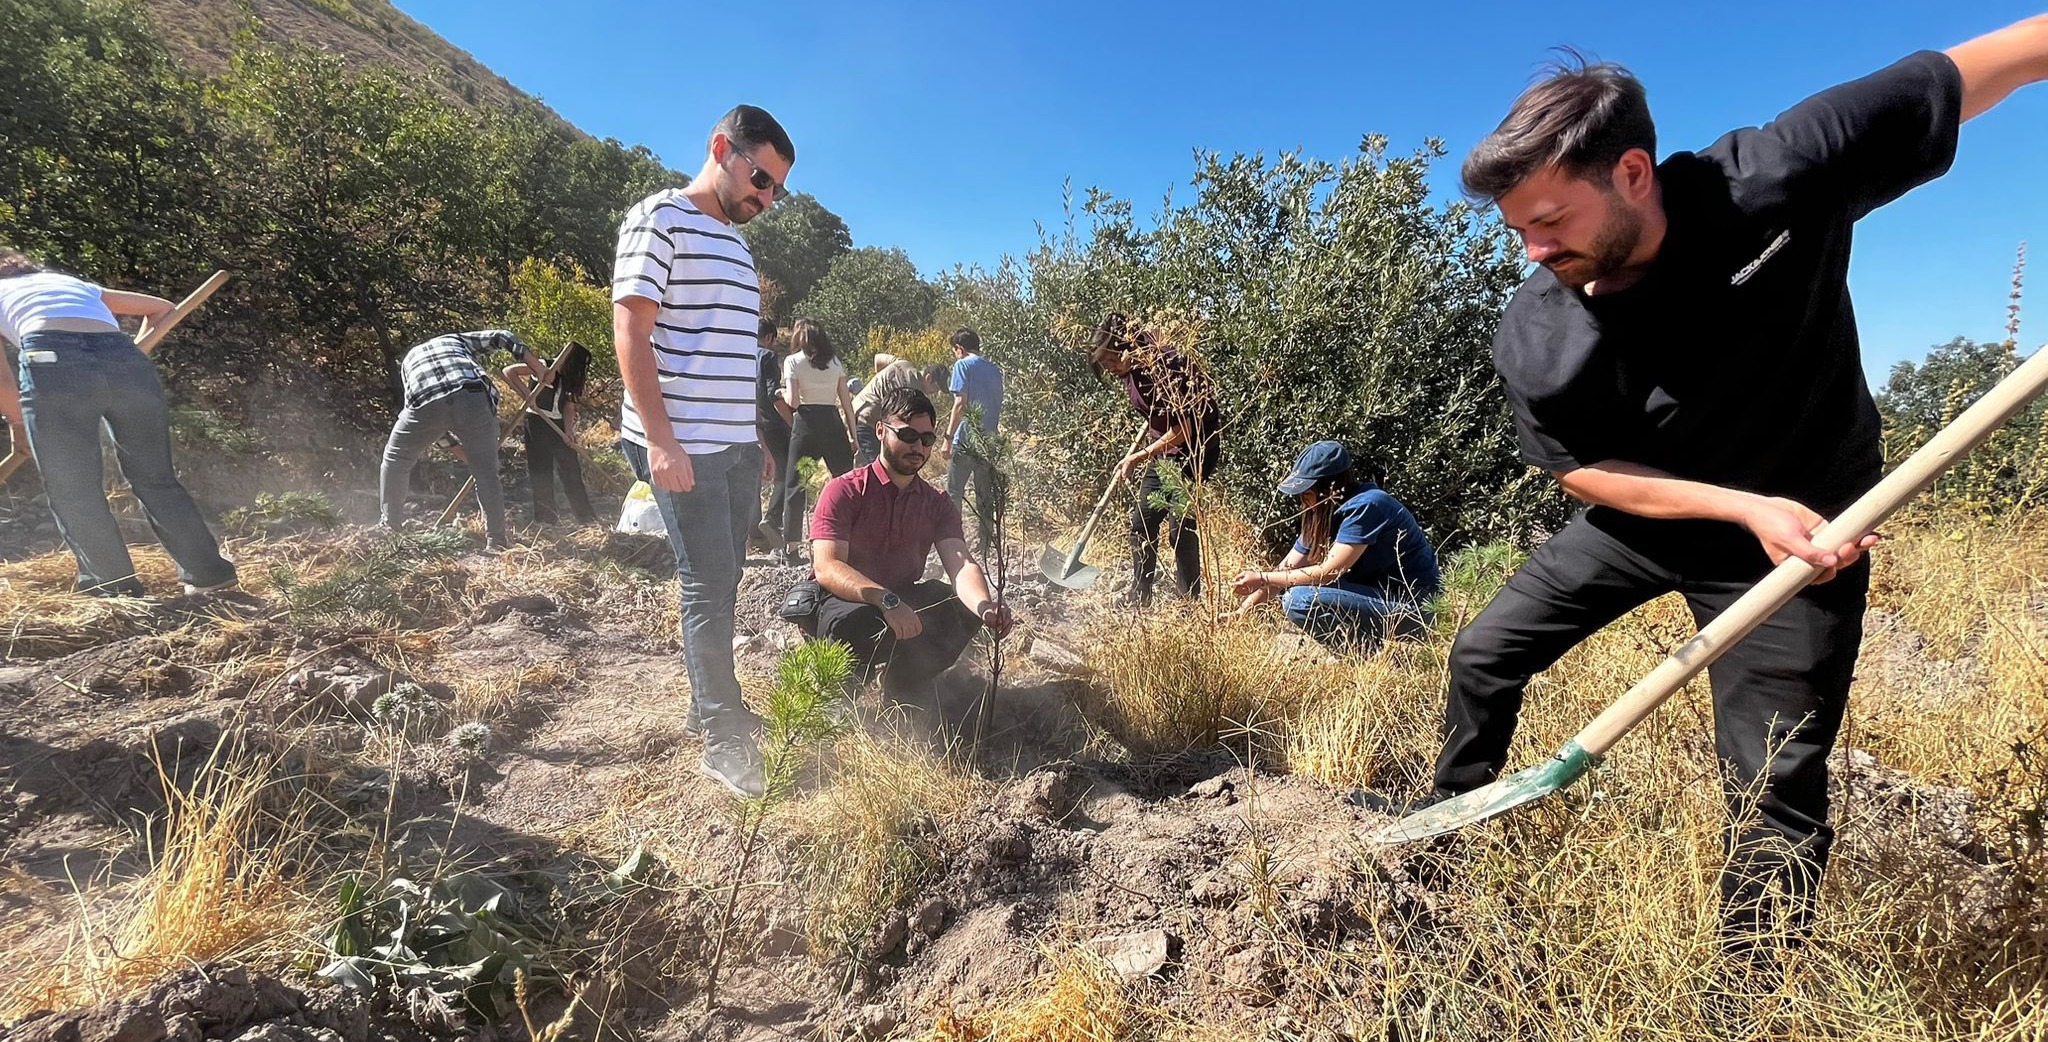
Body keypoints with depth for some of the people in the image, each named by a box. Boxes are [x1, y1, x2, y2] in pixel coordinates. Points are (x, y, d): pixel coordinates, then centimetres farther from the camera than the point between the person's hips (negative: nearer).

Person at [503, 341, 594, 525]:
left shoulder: (568, 380, 8)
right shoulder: (544, 367, -9)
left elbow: (569, 406, 1)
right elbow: (509, 372, -14)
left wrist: (568, 430, -13)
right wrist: (527, 394, -22)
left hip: (559, 427, 6)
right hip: (537, 423, -6)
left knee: (572, 470, 5)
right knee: (542, 472, -1)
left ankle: (587, 517, 9)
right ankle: (546, 519, 6)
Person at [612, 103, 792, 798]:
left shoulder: (737, 243, 20)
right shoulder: (659, 219, -4)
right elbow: (630, 332, -11)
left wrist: (755, 440, 17)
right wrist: (661, 442, -18)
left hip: (738, 446, 8)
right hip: (685, 447, -7)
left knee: (719, 584, 12)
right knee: (709, 586, -5)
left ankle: (707, 707, 25)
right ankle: (724, 741, 5)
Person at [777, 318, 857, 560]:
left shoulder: (792, 361, 1)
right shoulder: (836, 361, 10)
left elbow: (792, 401, -8)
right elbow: (846, 401, 7)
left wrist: (782, 393, 14)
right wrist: (852, 434, 11)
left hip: (806, 421, -2)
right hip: (833, 422, 2)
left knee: (795, 483, 5)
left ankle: (791, 543, 4)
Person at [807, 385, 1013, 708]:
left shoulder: (938, 506, 3)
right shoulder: (844, 491, -11)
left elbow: (962, 565, -12)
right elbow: (826, 567, -23)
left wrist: (985, 607, -36)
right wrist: (887, 601, -39)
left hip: (903, 604, 5)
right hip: (843, 602, -5)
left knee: (966, 610, -20)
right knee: (855, 622, -38)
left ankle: (905, 681, 1)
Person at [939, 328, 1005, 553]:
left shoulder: (963, 365, -5)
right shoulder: (994, 370, 14)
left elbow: (961, 403, -13)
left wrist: (948, 437, -11)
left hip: (966, 439, -6)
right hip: (989, 441, 6)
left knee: (953, 493, 2)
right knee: (985, 496, 9)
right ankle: (982, 546, 13)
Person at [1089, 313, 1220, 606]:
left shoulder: (1165, 366, -25)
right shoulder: (1132, 371, 0)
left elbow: (1182, 430, -24)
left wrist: (1139, 457, -22)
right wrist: (1136, 454, 12)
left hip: (1192, 449, -9)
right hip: (1163, 450, 9)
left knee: (1180, 526, -11)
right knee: (1141, 522, 8)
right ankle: (1140, 598, 19)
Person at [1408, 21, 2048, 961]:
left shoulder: (1782, 176, -26)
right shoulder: (1531, 340, -22)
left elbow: (1966, 71, -13)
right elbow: (1582, 471, -11)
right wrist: (1745, 505, -22)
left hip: (1802, 524, -2)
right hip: (1638, 519, 2)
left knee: (1774, 781, -4)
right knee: (1484, 653, 6)